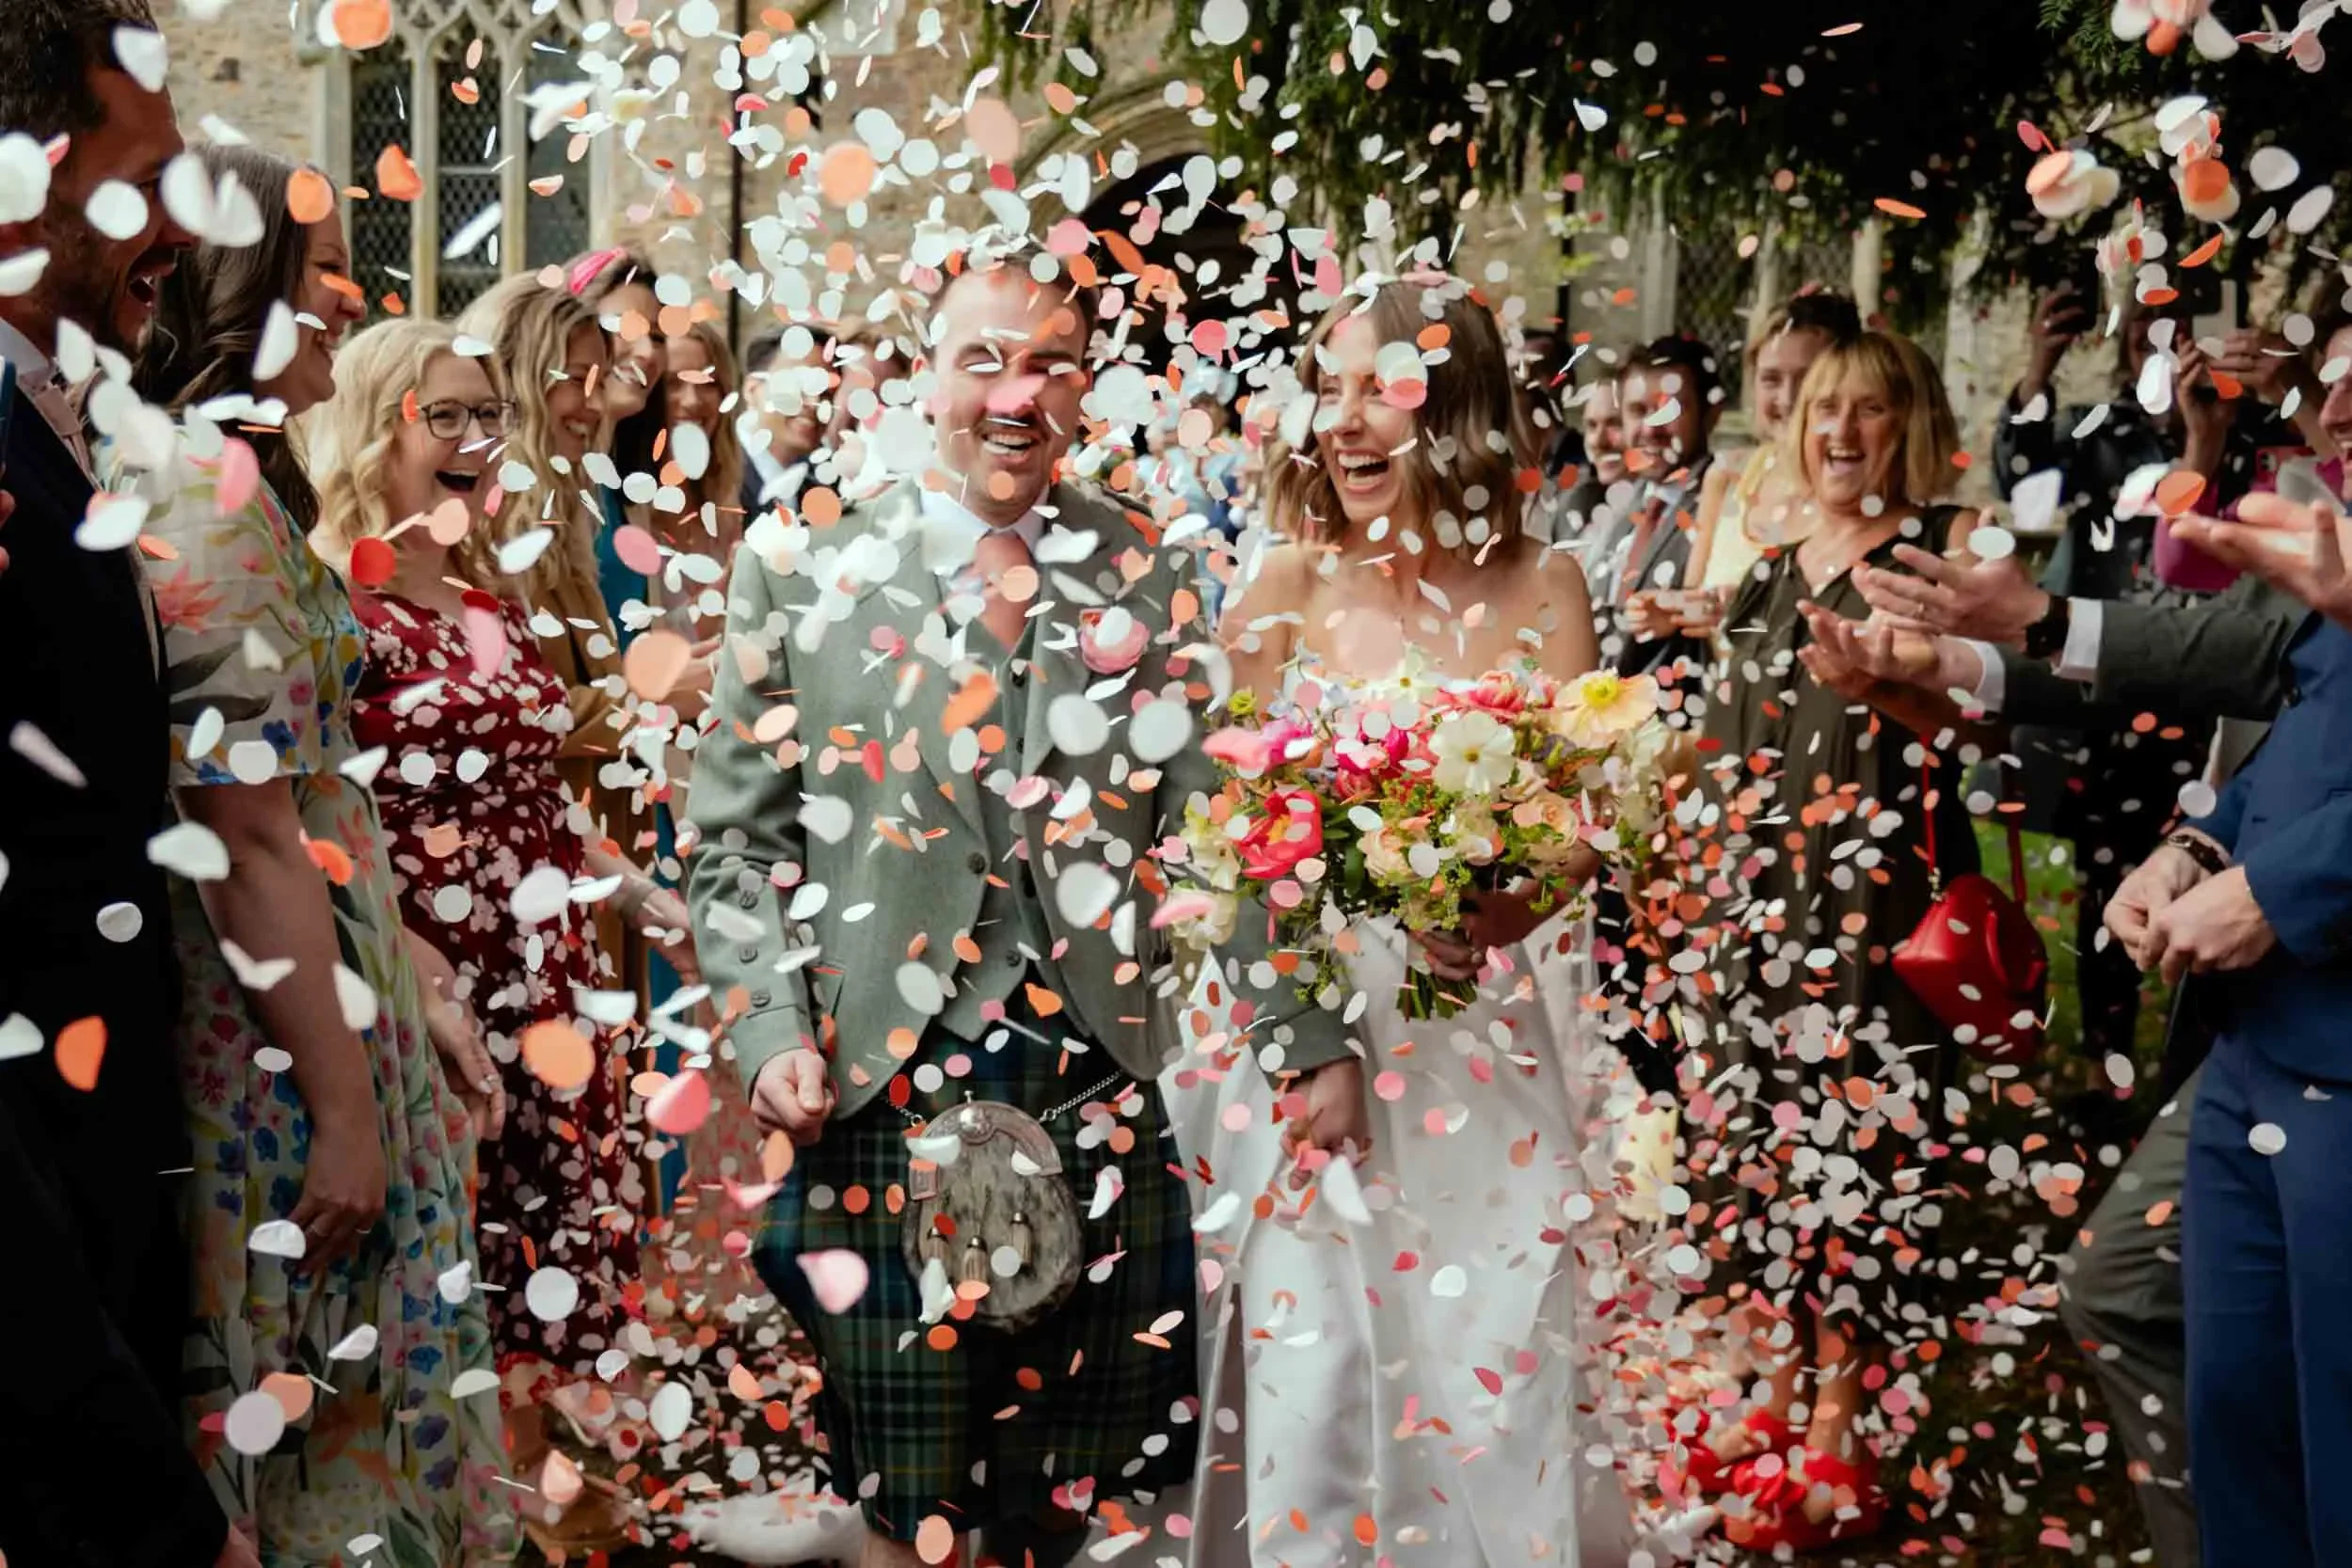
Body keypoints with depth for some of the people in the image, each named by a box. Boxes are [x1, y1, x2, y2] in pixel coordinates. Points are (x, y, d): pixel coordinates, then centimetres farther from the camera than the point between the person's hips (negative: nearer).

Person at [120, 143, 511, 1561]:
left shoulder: (226, 475, 14)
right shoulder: (214, 487, -16)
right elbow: (247, 842, -21)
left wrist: (407, 1001, 18)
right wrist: (344, 1100, -19)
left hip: (321, 1003, 10)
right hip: (277, 1062, -10)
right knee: (304, 1445, 2)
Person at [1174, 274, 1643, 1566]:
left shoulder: (1544, 585, 0)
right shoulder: (1286, 588, -4)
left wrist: (1507, 904, -25)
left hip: (1503, 1037, 1)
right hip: (1323, 1011, -1)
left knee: (1509, 1364, 7)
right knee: (1327, 1371, 2)